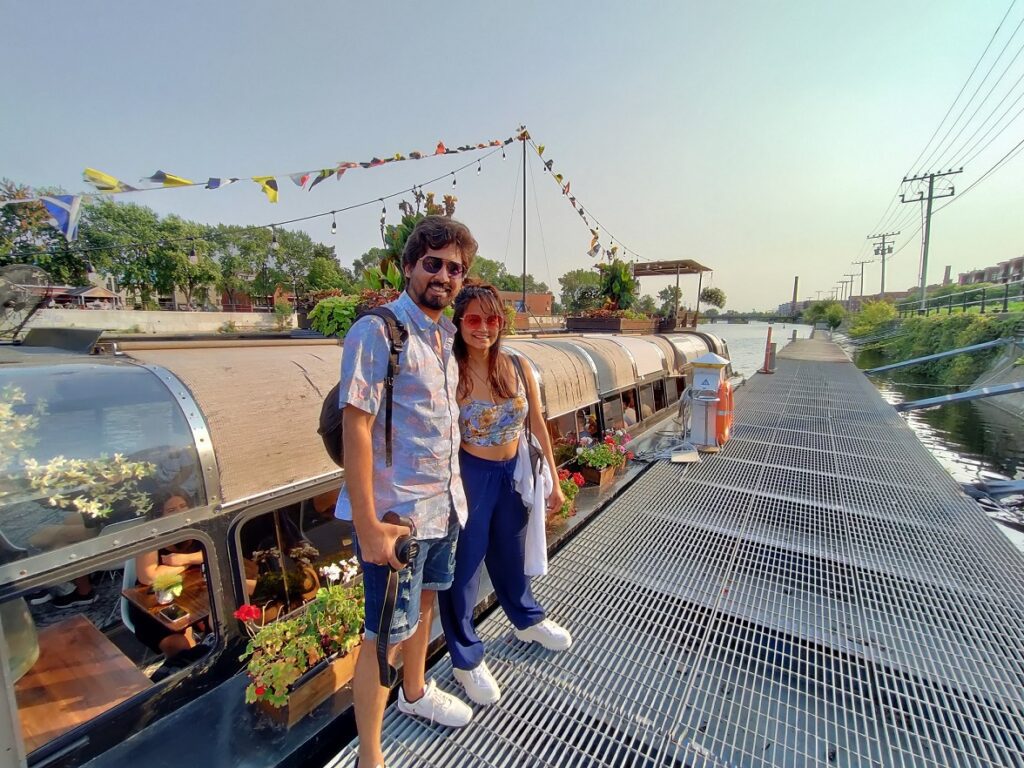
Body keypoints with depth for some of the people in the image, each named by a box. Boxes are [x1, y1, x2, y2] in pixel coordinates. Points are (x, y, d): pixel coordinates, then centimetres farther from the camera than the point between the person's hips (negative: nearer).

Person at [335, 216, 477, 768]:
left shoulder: (443, 335, 8)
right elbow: (355, 429, -20)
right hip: (397, 513, -8)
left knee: (425, 600, 26)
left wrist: (455, 492, 14)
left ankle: (415, 693, 52)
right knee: (387, 635, 8)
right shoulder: (378, 331, -16)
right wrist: (368, 527, -20)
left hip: (444, 504, 8)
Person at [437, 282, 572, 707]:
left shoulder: (518, 368, -7)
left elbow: (537, 425, 1)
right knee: (463, 566, 12)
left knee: (511, 555, 26)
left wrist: (553, 480, 5)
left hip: (513, 472, 4)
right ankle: (467, 659, 38)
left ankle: (528, 620, 55)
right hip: (469, 475, -4)